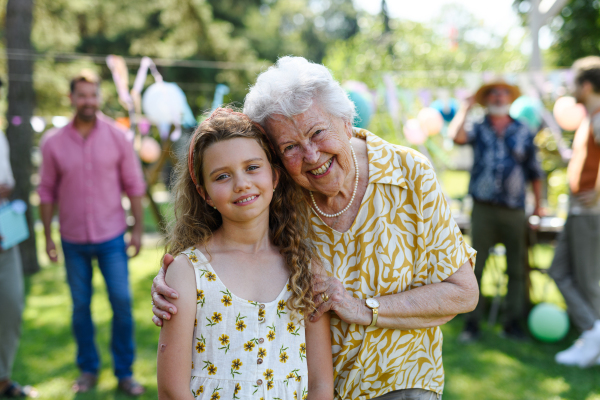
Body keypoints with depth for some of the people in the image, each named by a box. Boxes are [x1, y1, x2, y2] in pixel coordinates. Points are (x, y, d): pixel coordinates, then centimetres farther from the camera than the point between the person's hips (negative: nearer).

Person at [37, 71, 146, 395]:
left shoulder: (116, 136, -3)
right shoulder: (53, 143, -2)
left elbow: (134, 185, 1)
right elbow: (47, 192, 4)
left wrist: (138, 229, -2)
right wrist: (47, 236, 3)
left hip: (111, 237, -1)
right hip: (73, 239, 1)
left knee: (122, 301, -2)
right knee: (80, 305, 10)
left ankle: (124, 371, 14)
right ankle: (88, 369, 27)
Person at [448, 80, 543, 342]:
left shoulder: (523, 133, 12)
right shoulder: (479, 130, 9)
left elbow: (534, 171, 14)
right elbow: (456, 136, -13)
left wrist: (538, 205, 9)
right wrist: (466, 108, -2)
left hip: (514, 211, 2)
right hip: (483, 209, -1)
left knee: (516, 269, 4)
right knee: (475, 267, -2)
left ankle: (512, 323, 15)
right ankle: (472, 324, 6)